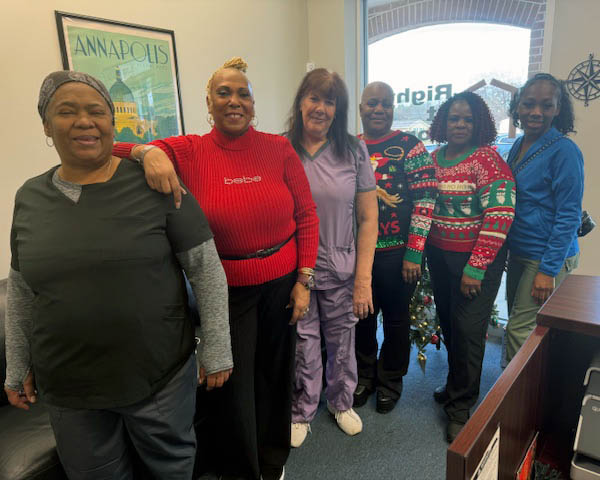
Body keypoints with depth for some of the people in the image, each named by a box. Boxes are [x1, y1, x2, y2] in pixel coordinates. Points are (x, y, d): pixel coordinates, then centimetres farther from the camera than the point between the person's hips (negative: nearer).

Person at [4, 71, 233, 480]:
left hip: (160, 373, -3)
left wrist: (216, 349, -10)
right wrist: (18, 367, 14)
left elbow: (206, 267, -11)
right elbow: (21, 292, 11)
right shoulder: (29, 198, 2)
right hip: (66, 385, 4)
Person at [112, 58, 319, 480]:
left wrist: (304, 279, -3)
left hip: (282, 282, 2)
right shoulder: (187, 152, -6)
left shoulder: (279, 148, -2)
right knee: (235, 385, 11)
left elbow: (307, 215, 0)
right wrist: (147, 151, -30)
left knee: (276, 374, 19)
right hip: (225, 290, -2)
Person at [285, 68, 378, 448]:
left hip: (341, 269, 1)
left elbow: (368, 217, 0)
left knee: (342, 341, 16)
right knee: (303, 344, 12)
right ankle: (302, 412, 39)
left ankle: (342, 402, 44)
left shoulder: (353, 150, -2)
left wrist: (363, 278, -4)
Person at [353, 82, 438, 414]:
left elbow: (425, 200, -11)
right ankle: (364, 376, 38)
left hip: (396, 254, -3)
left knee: (395, 320, 12)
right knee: (361, 316, 16)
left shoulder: (410, 146, -6)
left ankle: (390, 381, 34)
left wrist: (414, 253, -15)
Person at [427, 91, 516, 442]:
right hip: (439, 255, 6)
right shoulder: (434, 158, 6)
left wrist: (475, 269, -21)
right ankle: (457, 385, 38)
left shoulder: (486, 159, -12)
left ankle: (460, 407, 19)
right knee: (448, 324, 15)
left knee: (467, 331, 1)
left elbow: (500, 216, -19)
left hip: (477, 259, -5)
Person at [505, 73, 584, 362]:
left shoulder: (564, 151, -15)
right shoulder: (518, 146, 7)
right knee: (517, 324, 19)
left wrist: (548, 270, -18)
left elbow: (568, 216, -17)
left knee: (519, 330, -2)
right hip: (519, 252, 8)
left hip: (549, 257, -8)